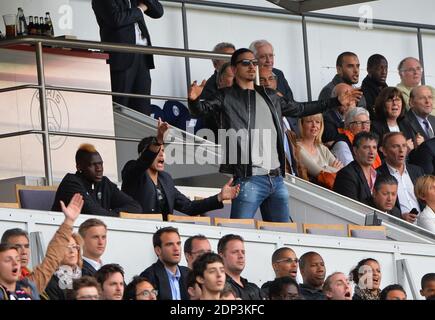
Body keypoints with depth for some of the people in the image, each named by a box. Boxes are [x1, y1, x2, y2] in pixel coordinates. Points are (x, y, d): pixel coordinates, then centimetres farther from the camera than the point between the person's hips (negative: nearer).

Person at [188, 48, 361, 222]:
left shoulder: (269, 96, 21)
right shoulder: (227, 97, 4)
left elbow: (300, 109, 31)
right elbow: (201, 109, -9)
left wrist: (337, 101, 32)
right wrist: (194, 101, -33)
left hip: (276, 179, 6)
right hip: (249, 179, -6)